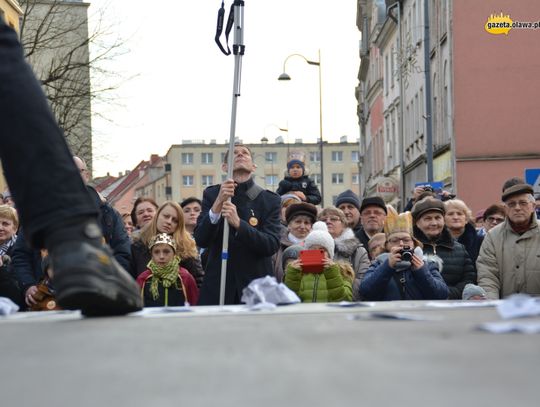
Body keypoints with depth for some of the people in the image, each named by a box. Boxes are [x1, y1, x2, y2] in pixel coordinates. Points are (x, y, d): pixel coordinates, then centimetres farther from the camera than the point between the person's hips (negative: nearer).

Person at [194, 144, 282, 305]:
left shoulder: (270, 200, 2)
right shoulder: (212, 194, 6)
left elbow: (272, 245, -10)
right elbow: (201, 240, -5)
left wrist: (238, 223, -25)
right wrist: (219, 202, -19)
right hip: (218, 288, 1)